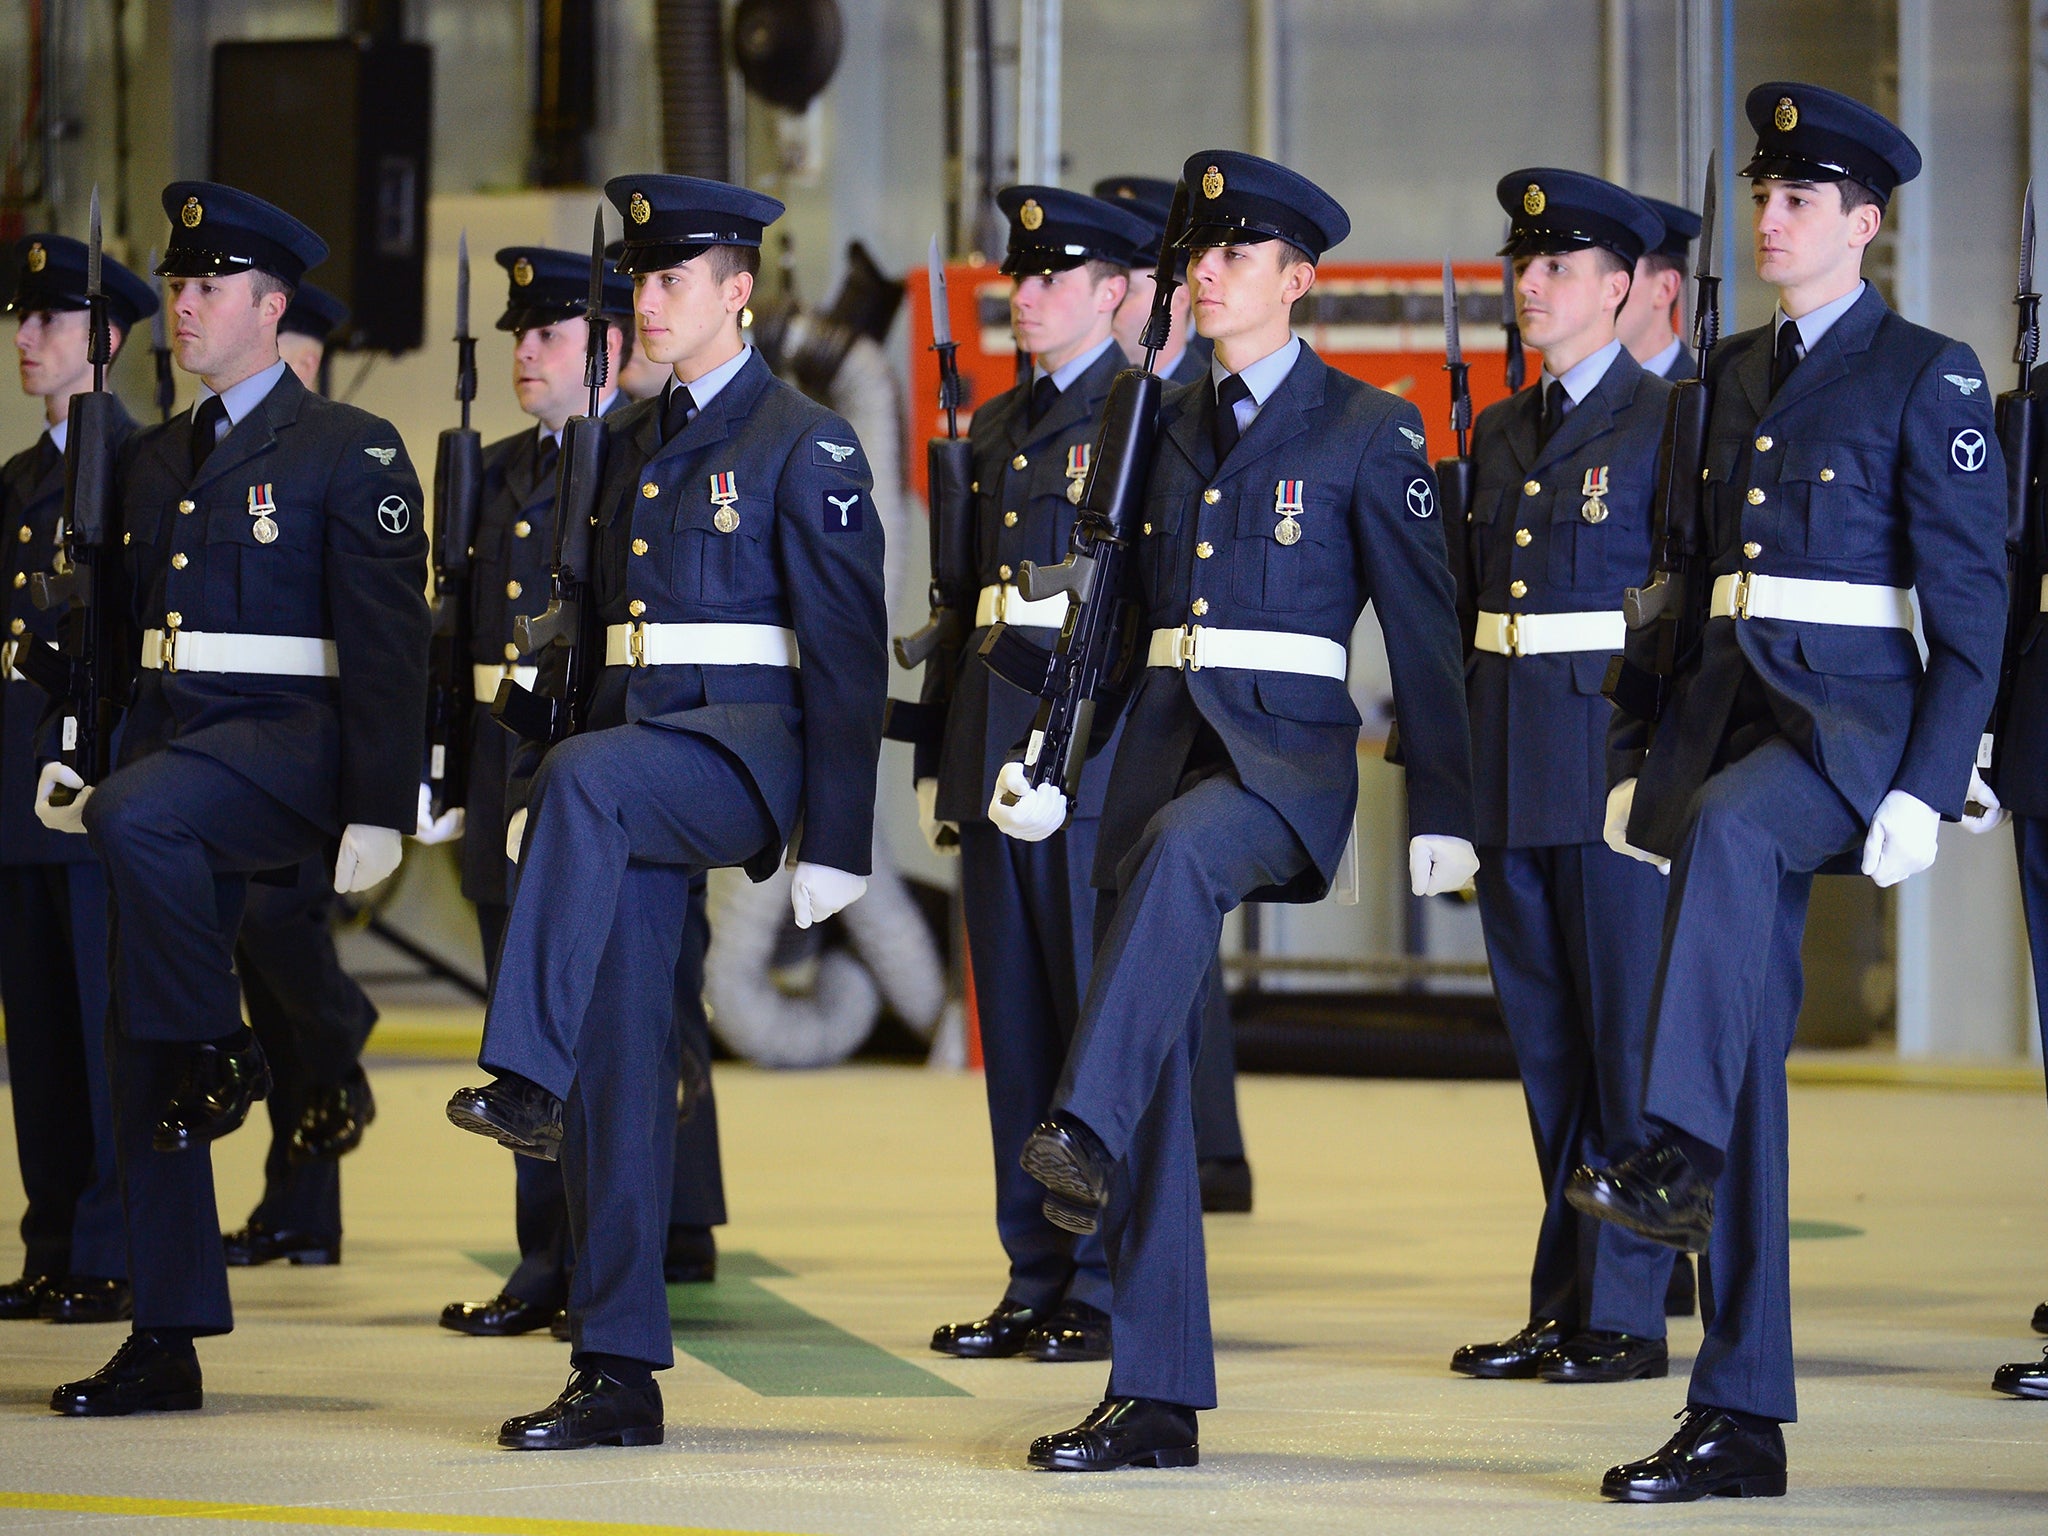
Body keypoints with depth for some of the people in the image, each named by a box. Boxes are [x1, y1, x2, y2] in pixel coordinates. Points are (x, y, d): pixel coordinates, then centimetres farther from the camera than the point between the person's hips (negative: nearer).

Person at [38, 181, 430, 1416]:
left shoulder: (352, 452, -2)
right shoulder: (156, 460, 18)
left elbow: (390, 646, -8)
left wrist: (378, 810, -16)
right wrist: (71, 752, 6)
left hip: (289, 742, -7)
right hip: (174, 748, 7)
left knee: (136, 817, -37)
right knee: (143, 1043, 1)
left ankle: (218, 1051, -15)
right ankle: (169, 1339, 5)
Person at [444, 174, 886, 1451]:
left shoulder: (805, 446, -4)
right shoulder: (638, 443, 18)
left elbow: (849, 652, -8)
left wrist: (835, 842, -13)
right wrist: (548, 806, 19)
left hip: (750, 750, -7)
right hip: (641, 754, 7)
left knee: (586, 777, -38)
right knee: (620, 1050, 0)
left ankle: (528, 1082, -38)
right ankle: (618, 1370, 1)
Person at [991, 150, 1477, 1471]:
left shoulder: (1367, 431, 1)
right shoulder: (1174, 427, 17)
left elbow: (1426, 630, 0)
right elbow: (1117, 608, 18)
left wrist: (1442, 815, -4)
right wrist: (1044, 757, 8)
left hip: (1288, 752, -5)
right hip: (1165, 744, 5)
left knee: (1183, 849, -41)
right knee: (1161, 1076, -1)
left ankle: (1086, 1134, -53)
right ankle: (1157, 1400, 0)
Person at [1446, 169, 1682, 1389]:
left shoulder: (1668, 425, -4)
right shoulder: (1502, 433, 16)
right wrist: (1458, 778, 15)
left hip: (1616, 763, -7)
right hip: (1511, 774, 7)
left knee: (1626, 1038, -3)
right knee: (1548, 1047, 10)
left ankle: (1627, 1314, 0)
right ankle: (1562, 1306, 15)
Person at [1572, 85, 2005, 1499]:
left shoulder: (1927, 377, -4)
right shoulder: (1737, 373, 16)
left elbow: (1972, 605, -9)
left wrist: (1928, 790, -17)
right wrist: (1638, 756, 16)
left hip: (1855, 718, -6)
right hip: (1729, 710, 6)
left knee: (1730, 828, -40)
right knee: (1745, 1063, 2)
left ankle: (1683, 1157, -41)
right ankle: (1741, 1418, 2)